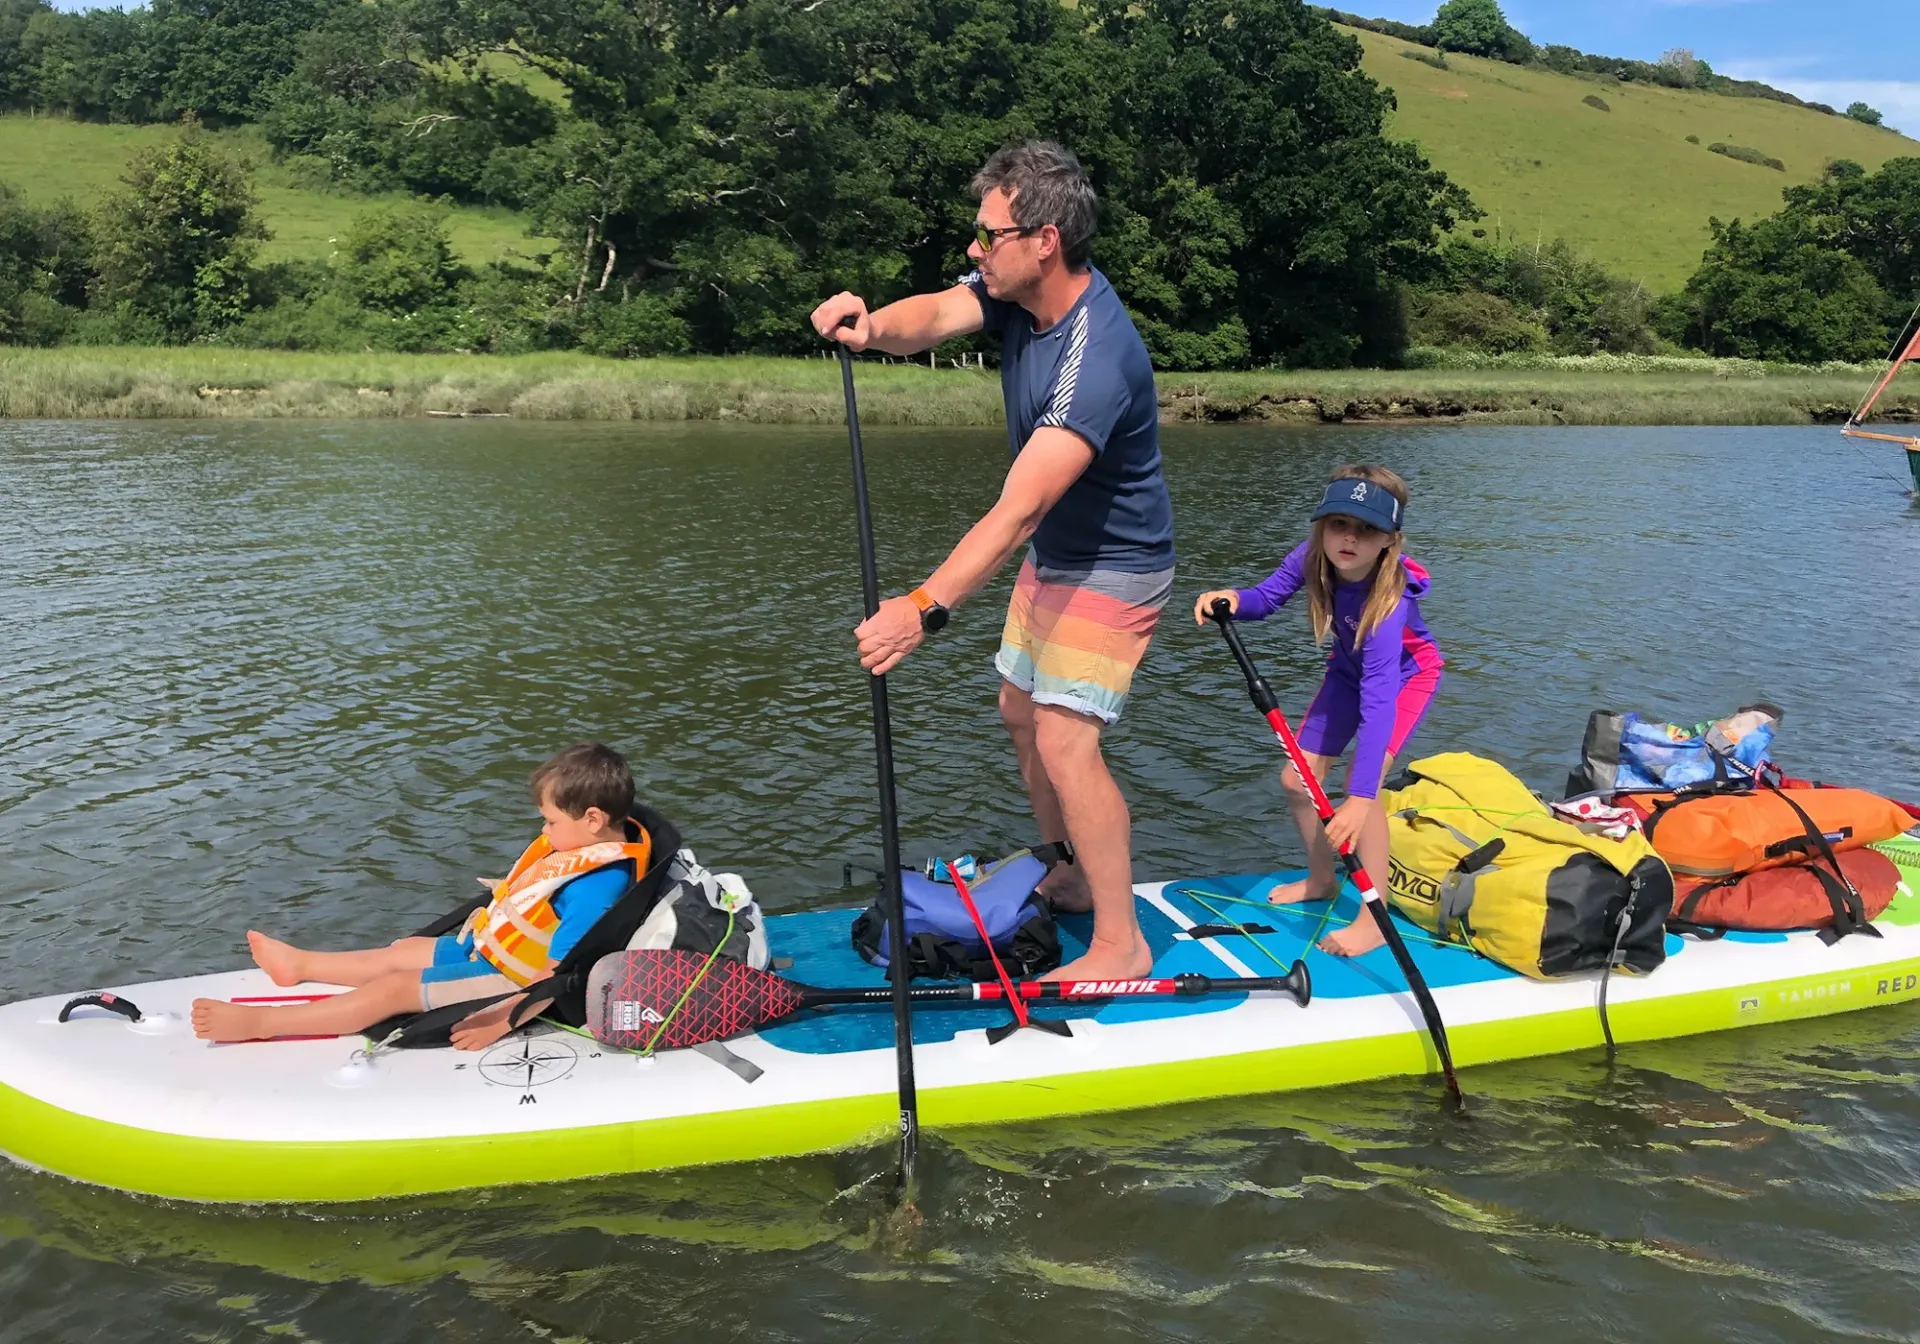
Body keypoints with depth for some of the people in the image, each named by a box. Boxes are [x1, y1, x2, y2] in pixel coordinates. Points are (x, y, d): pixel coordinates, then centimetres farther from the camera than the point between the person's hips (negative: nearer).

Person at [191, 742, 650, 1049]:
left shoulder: (593, 887, -32)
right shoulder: (592, 848, -1)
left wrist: (500, 1021, -31)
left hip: (511, 983, -10)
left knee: (393, 989, -8)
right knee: (404, 951, 19)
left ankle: (257, 1023, -2)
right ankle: (300, 964, 38)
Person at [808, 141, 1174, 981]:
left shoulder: (1094, 357, -34)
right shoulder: (1017, 290, -6)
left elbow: (1017, 510, -41)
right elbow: (935, 316, -20)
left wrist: (925, 610, -47)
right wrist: (873, 326, -44)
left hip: (1112, 569, -10)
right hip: (1051, 555, 10)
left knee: (1065, 741, -14)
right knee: (1022, 711, 18)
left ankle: (1120, 944, -2)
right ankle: (1067, 878, 35)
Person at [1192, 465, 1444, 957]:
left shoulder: (1387, 597, -42)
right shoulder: (1312, 558, -27)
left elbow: (1378, 699, -49)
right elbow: (1265, 597, -15)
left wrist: (1359, 797, -55)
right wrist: (1233, 599, -42)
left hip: (1406, 675, -6)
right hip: (1351, 669, 6)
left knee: (1363, 782, -25)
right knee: (1296, 778, 4)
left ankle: (1374, 921, -14)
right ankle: (1322, 879, 30)